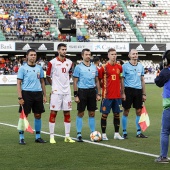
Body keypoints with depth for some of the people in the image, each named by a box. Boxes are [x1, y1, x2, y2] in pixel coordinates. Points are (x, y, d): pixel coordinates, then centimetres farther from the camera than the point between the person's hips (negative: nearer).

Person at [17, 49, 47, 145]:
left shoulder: (39, 68, 11)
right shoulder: (23, 68, -2)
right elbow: (19, 83, -4)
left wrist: (44, 95, 11)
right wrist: (20, 97, -11)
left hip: (38, 94, 4)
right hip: (26, 93, -4)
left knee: (38, 115, 7)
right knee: (24, 116, -2)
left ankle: (38, 137, 17)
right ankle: (21, 137, 5)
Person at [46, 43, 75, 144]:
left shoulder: (69, 63, 8)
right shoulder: (52, 62, -5)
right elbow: (48, 77, 3)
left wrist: (65, 82, 13)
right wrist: (54, 85, 1)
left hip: (67, 91, 5)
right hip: (56, 92, -5)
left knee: (67, 113, 5)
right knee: (53, 113, -2)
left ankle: (67, 136, 10)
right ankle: (52, 136, 2)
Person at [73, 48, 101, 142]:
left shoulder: (94, 67, 9)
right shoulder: (78, 67, -4)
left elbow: (97, 81, 15)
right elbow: (75, 82, -4)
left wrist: (98, 93, 9)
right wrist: (75, 95, -9)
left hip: (92, 91, 4)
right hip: (82, 91, -4)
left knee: (92, 113, 7)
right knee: (80, 113, 0)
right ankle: (79, 134, 5)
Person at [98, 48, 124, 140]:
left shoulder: (119, 67, 7)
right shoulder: (104, 67, -6)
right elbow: (99, 80, -1)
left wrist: (122, 92, 14)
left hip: (117, 95, 5)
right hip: (107, 95, -4)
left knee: (117, 114, 9)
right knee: (104, 114, 0)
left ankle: (116, 134, 17)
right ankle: (103, 134, 6)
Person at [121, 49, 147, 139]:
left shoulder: (140, 66, 11)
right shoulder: (125, 66, -2)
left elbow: (142, 80, 15)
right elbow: (122, 80, -3)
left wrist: (144, 94, 12)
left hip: (138, 90, 4)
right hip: (128, 90, -4)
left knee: (139, 111, 6)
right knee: (126, 111, 0)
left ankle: (139, 132, 14)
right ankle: (124, 132, 9)